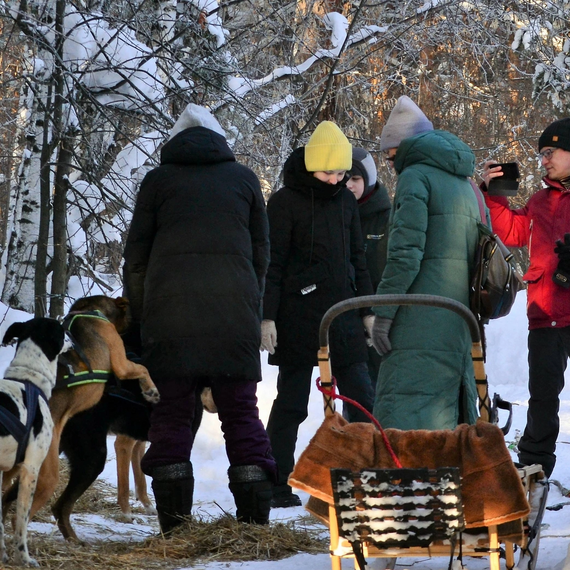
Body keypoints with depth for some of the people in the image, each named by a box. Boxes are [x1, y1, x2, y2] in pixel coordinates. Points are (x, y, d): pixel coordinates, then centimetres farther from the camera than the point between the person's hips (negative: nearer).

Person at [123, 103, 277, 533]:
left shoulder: (158, 180, 10)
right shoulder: (244, 179, 14)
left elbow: (136, 255, 8)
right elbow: (261, 252, 14)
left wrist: (139, 315, 15)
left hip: (169, 314, -1)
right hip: (234, 314, 1)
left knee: (171, 413, 2)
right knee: (240, 412, 5)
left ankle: (174, 527, -4)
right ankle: (255, 521, -1)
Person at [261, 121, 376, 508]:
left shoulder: (346, 201, 11)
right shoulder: (286, 202, -6)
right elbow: (272, 263, -8)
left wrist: (368, 309, 15)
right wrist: (267, 316, -13)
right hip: (299, 317, -5)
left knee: (362, 397, 2)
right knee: (291, 402, 0)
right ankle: (277, 485, 6)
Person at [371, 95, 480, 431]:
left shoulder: (415, 175, -4)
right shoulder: (466, 184, 22)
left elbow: (406, 250, -14)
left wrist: (383, 311, -13)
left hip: (421, 315, -8)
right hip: (459, 317, 8)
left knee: (402, 406, -14)